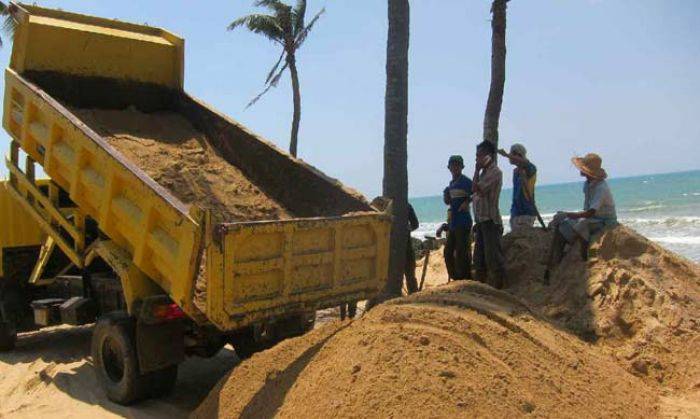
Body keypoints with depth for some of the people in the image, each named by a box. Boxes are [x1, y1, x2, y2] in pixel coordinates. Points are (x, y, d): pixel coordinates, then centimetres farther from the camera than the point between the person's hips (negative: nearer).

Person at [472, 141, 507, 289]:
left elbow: (476, 188, -19)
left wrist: (477, 169, -11)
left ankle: (498, 287, -3)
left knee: (493, 257, -7)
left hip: (490, 221, -10)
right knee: (479, 259, 14)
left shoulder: (495, 172, -11)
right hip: (481, 221, 10)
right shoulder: (484, 172, 18)